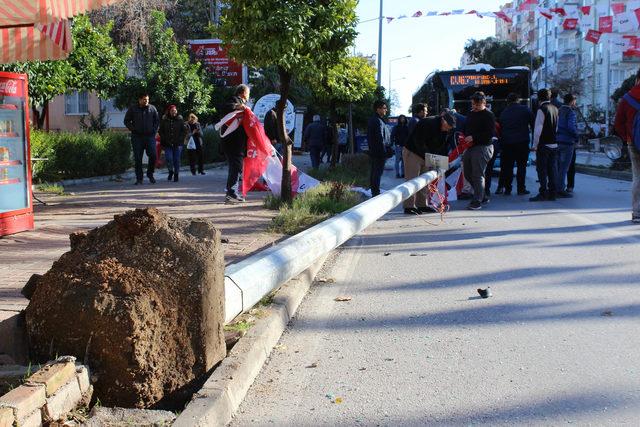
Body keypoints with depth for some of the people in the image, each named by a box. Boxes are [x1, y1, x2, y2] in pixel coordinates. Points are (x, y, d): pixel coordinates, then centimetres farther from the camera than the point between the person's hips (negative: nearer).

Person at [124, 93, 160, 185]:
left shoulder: (152, 108, 7)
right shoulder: (132, 109, 4)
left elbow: (157, 121, 15)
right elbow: (126, 121, 10)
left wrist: (154, 131, 4)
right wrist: (133, 129, -1)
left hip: (150, 136, 1)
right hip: (137, 137, -1)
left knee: (153, 155, -8)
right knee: (138, 158, 0)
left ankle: (150, 174, 13)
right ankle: (139, 178, 7)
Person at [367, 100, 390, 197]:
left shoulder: (371, 120, 14)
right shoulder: (378, 121, -18)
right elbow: (380, 139, -21)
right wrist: (384, 152, -18)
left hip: (373, 151, 10)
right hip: (380, 152, -10)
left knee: (374, 172, 16)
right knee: (378, 172, -6)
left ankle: (374, 192, 25)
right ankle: (376, 193, -3)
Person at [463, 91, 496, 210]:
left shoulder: (488, 115, -8)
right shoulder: (471, 113, 17)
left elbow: (490, 133, -17)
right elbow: (466, 128, 27)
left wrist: (474, 138, -20)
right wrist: (463, 137, 7)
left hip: (483, 148, -9)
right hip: (470, 147, 9)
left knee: (478, 175, -10)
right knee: (468, 174, 13)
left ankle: (477, 201, -5)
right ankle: (481, 196, 25)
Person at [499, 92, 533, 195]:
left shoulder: (503, 113, 9)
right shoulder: (524, 109, -1)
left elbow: (500, 128, 12)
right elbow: (533, 123, -1)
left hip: (507, 143, 3)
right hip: (522, 142, -3)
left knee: (507, 167, 8)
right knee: (521, 166, 4)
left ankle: (507, 189, 7)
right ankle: (521, 189, 3)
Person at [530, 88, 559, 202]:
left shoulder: (542, 109, -13)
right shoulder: (555, 109, 9)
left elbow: (538, 129, -16)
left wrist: (535, 145, -10)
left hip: (543, 145, -7)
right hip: (554, 144, 7)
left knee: (542, 170, -2)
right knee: (552, 170, 9)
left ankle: (543, 194, -2)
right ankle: (552, 193, 13)